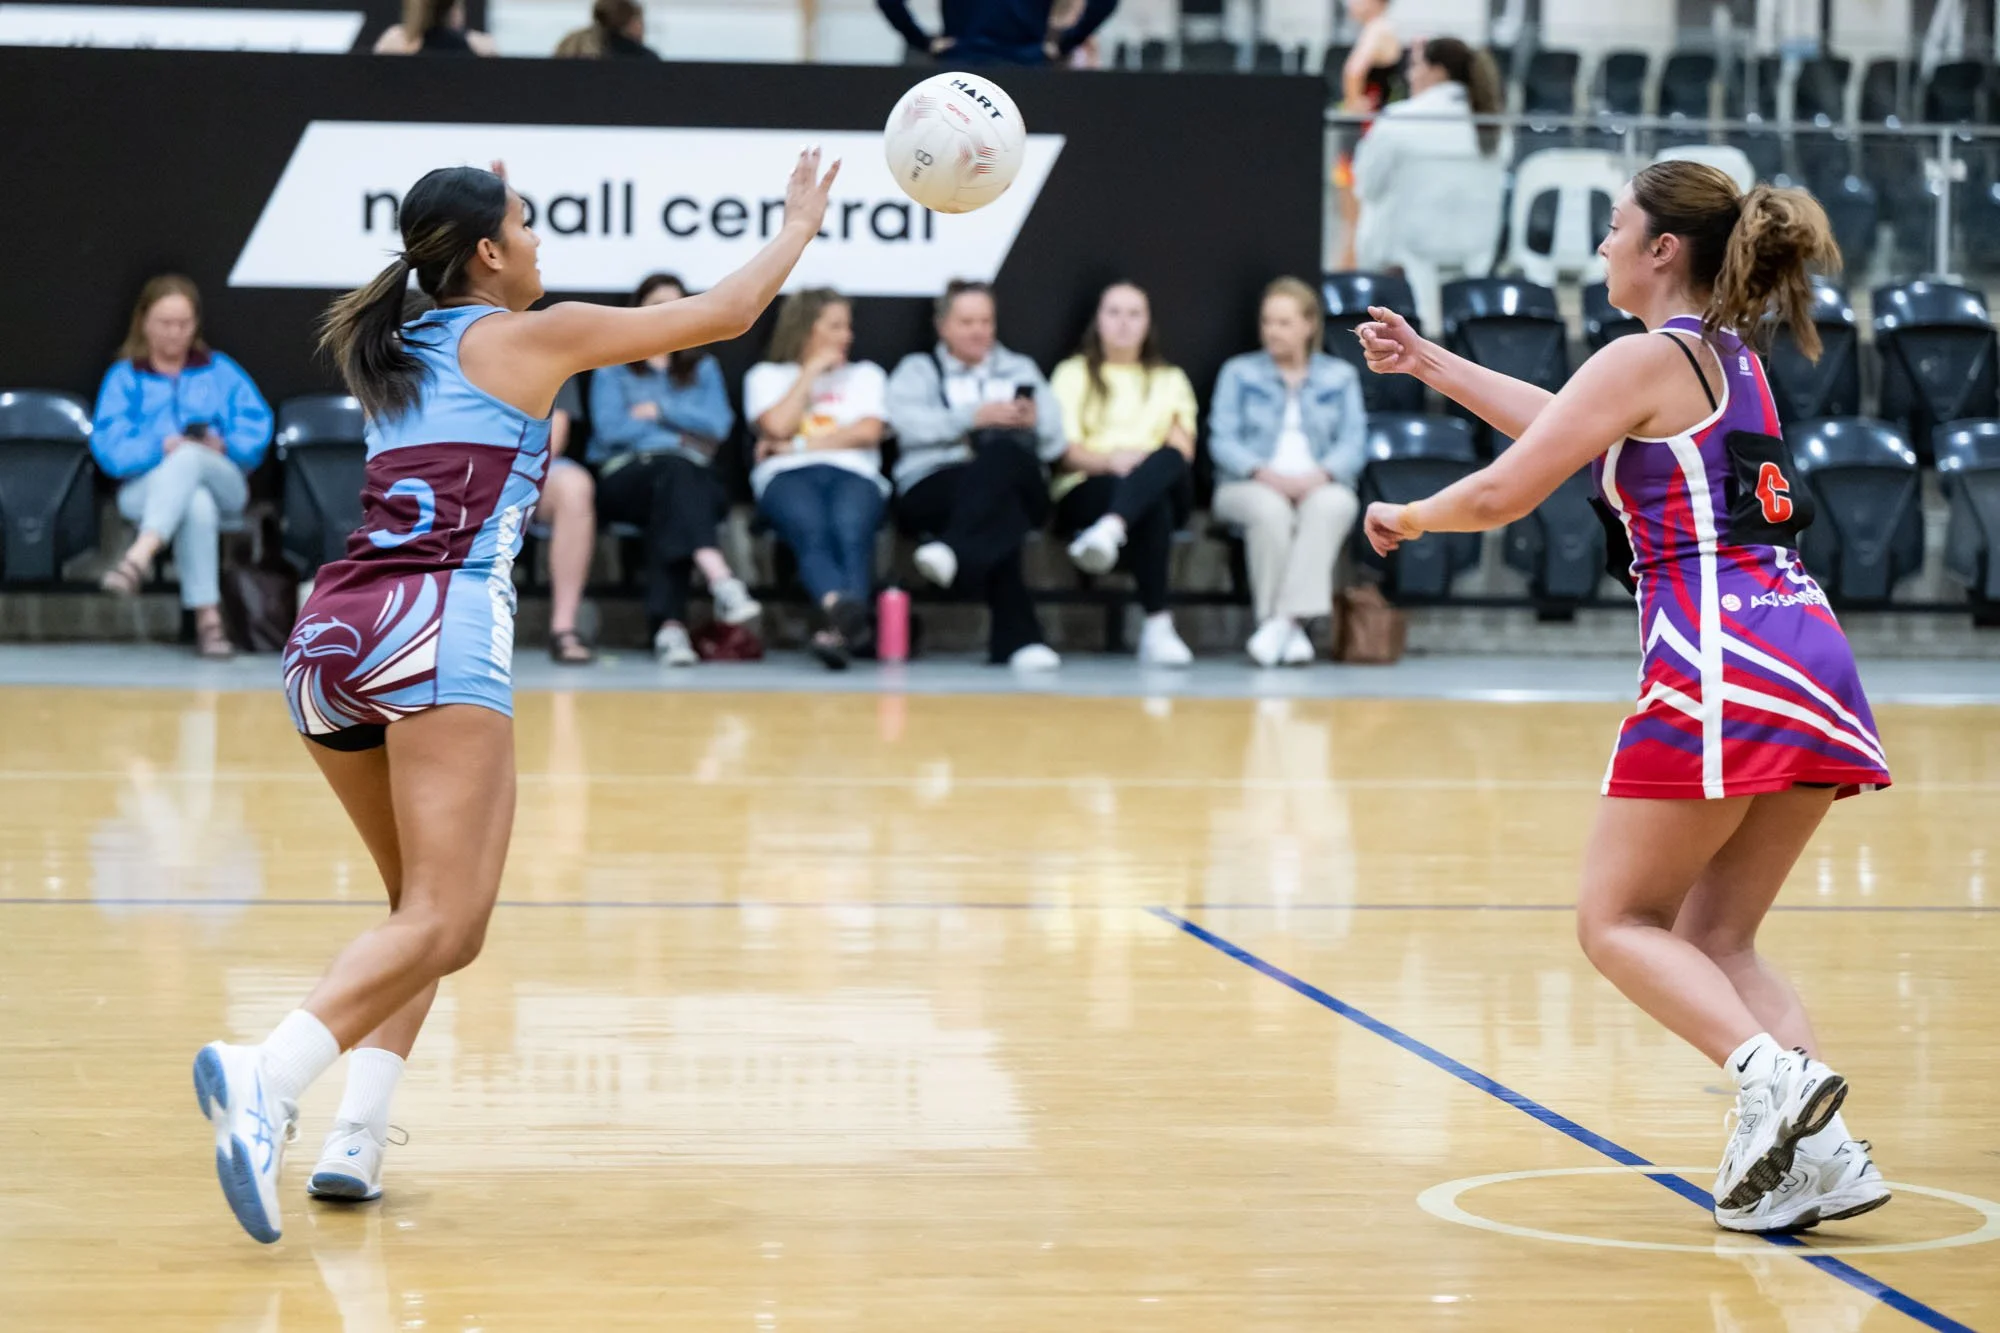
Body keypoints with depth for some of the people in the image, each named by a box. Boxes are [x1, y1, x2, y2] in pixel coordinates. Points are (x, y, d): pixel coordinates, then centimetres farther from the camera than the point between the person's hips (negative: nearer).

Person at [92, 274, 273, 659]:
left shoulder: (220, 371, 20)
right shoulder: (124, 378, 15)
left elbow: (256, 427, 6)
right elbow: (109, 447, 0)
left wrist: (224, 444, -15)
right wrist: (160, 447, -17)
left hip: (221, 483, 1)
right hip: (146, 490, -1)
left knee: (189, 458, -37)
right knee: (196, 504, -39)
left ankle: (141, 555, -58)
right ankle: (208, 619, -49)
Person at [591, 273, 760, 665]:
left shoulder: (703, 368, 23)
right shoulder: (612, 368, 15)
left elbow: (718, 425, 5)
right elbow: (611, 428, -2)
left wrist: (660, 411, -1)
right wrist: (679, 440, -2)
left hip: (690, 478, 2)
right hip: (624, 478, -2)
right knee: (674, 471, -37)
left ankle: (668, 624, -53)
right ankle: (722, 582, -60)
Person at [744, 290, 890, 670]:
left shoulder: (866, 374, 30)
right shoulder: (767, 375, 26)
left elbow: (868, 432, 9)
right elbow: (778, 426, 4)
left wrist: (798, 446, 3)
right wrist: (810, 372, 12)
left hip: (854, 473, 1)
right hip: (788, 477, -1)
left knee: (850, 531, -37)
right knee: (812, 532, -38)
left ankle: (841, 627, -64)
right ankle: (847, 616, -68)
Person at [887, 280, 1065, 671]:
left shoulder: (1020, 370, 31)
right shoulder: (918, 370, 24)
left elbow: (1055, 439, 16)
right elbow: (908, 423, -1)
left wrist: (1033, 420, -7)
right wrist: (974, 418, -13)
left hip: (1019, 484, 2)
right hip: (934, 485, -2)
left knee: (1001, 452, -39)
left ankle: (956, 551, -61)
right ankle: (1018, 636, -53)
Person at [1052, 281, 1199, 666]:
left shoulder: (1171, 379, 29)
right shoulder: (1074, 374, 21)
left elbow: (1183, 447, 11)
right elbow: (1066, 451, 4)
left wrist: (1151, 464, -15)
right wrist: (1110, 460, -20)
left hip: (1163, 488, 2)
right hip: (1089, 490, -2)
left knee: (1169, 460, -39)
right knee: (1153, 507, -40)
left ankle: (1109, 532, -68)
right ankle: (1157, 626, -54)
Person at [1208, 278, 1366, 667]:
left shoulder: (1340, 377, 16)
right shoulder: (1239, 373, 14)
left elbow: (1353, 442, 4)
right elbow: (1222, 441, 2)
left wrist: (1318, 476, -17)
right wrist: (1265, 474, -17)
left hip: (1319, 485, 1)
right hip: (1250, 486, -1)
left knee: (1329, 505, -37)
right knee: (1269, 509, -38)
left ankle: (1285, 619, -45)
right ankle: (1291, 630, -36)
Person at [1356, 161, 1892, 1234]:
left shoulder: (1647, 360, -4)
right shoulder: (1731, 358, 21)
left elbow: (1500, 495, -5)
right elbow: (1568, 427, 35)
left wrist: (1403, 517, 15)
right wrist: (1429, 364, 41)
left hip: (1719, 665, -8)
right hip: (1811, 663, 8)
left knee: (1618, 921, 3)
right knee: (1714, 936, 13)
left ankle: (1772, 1074, -20)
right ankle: (1819, 1152, -4)